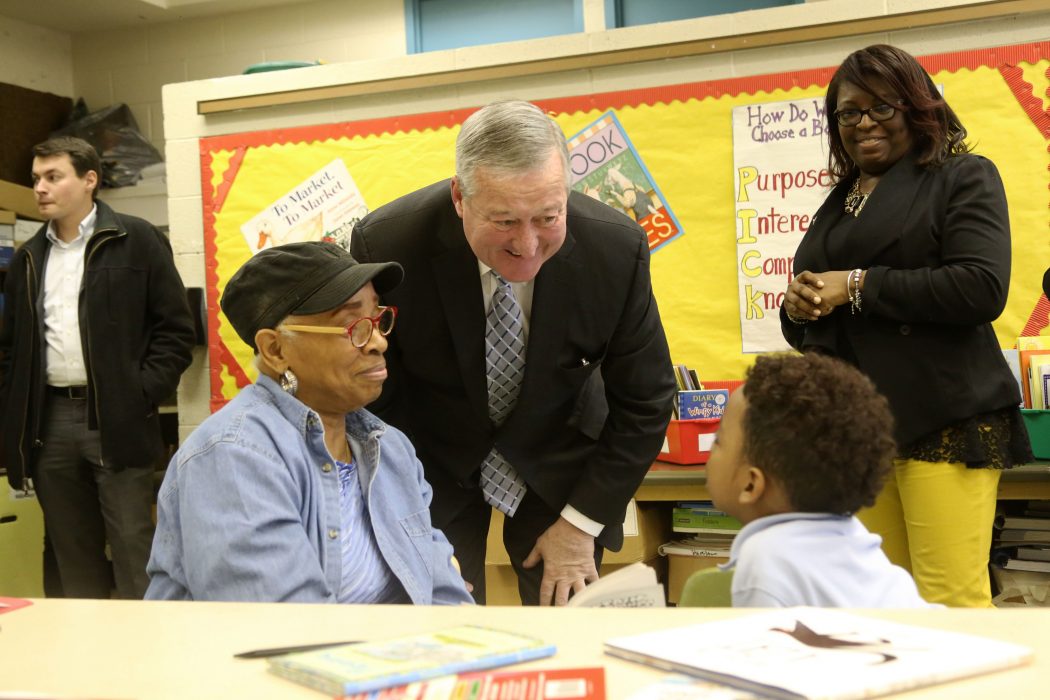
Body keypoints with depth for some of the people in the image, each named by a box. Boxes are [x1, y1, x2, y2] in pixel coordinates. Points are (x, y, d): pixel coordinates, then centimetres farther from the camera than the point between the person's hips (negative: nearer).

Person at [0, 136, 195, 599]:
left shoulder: (136, 242, 0)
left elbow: (175, 328, -2)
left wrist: (142, 396, -10)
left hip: (115, 418, -5)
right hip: (49, 421, 5)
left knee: (133, 552, -2)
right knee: (72, 555, 10)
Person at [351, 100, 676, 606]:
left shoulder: (617, 249, -23)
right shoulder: (385, 245, -27)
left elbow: (645, 402, -10)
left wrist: (581, 524, -9)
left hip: (558, 468, 1)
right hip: (432, 466, -1)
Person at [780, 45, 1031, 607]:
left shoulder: (962, 178, 3)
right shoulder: (838, 203, 21)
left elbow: (982, 288, -14)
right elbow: (804, 329, 26)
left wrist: (857, 285, -12)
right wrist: (797, 305, 1)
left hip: (942, 424, -6)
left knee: (952, 602, -10)